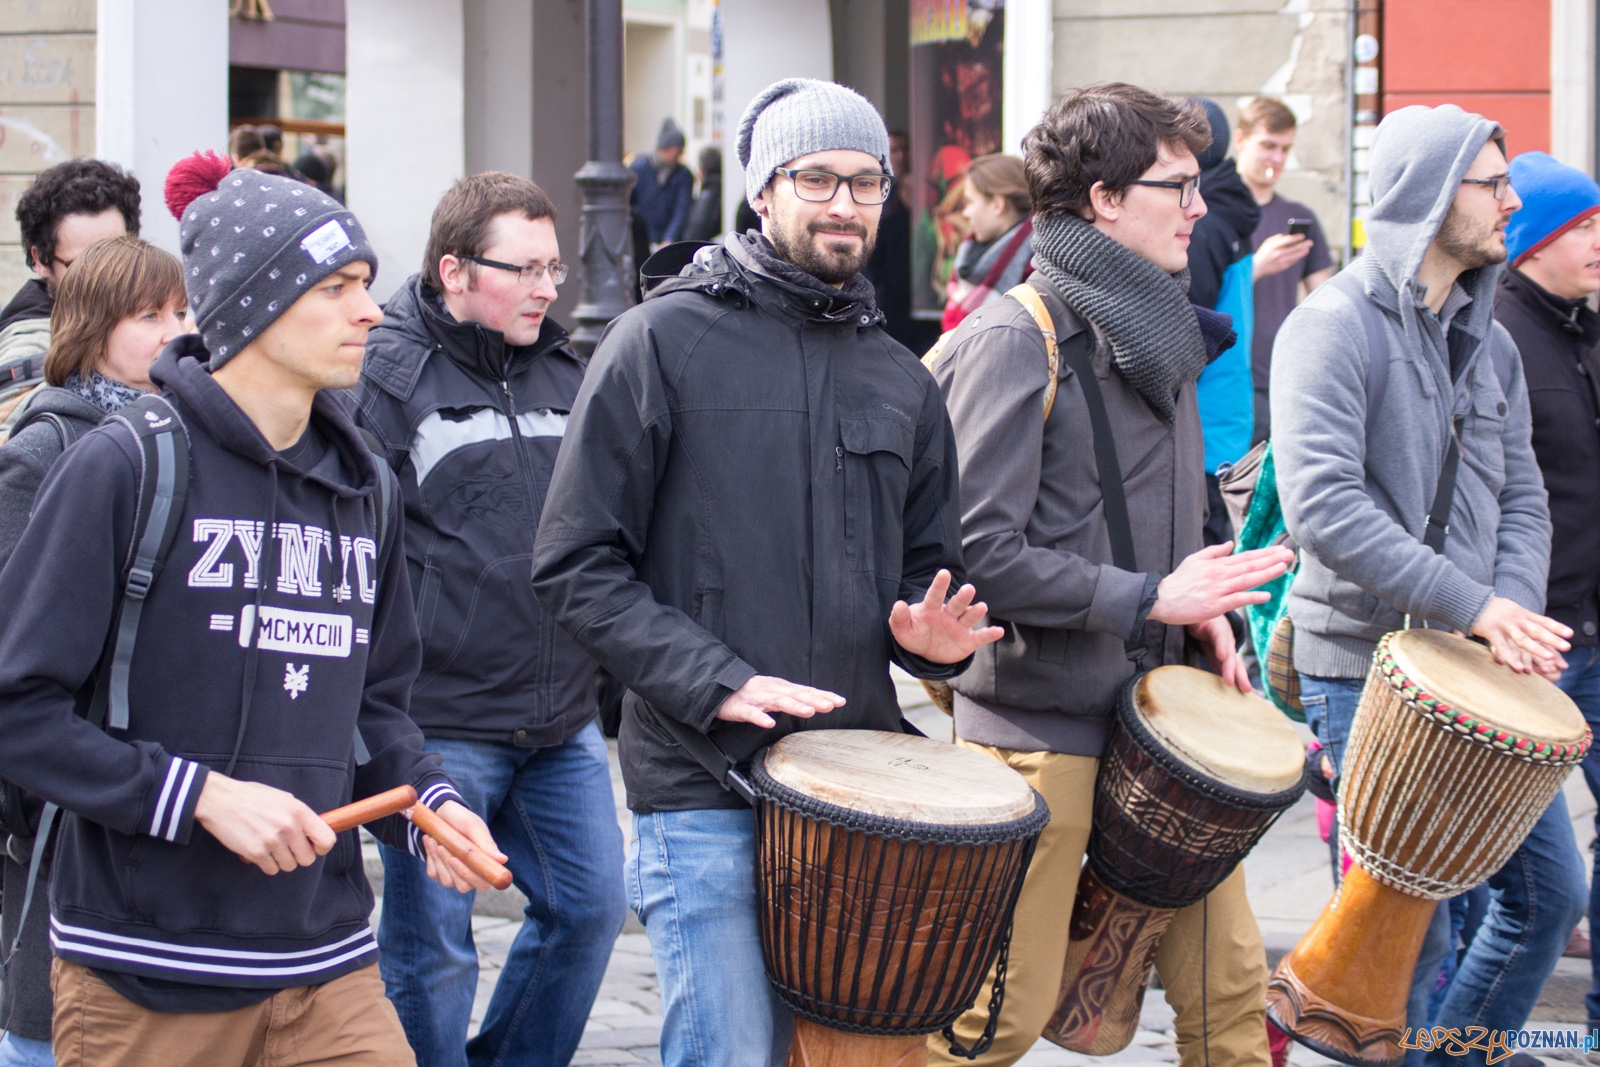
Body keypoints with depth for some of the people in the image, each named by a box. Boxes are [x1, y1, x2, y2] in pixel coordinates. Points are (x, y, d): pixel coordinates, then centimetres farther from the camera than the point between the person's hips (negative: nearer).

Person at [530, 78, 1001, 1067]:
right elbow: (577, 563, -6)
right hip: (704, 781, -5)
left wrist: (932, 632, -1)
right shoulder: (666, 340, -2)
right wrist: (717, 682, -17)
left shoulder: (901, 381, 15)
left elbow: (931, 567, 23)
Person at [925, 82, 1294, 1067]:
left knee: (1229, 985, 7)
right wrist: (1149, 599, -17)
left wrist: (1203, 609, 6)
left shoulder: (1156, 332, 13)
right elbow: (980, 553, -20)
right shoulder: (1014, 341, -14)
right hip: (1040, 725, -8)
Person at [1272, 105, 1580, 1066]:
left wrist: (1518, 617, -8)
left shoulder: (1489, 340, 12)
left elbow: (1522, 499, 13)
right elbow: (1322, 503, -22)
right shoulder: (1334, 326, -12)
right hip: (1366, 669, -7)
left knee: (1550, 892, 11)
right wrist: (1476, 606, -23)